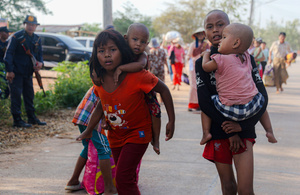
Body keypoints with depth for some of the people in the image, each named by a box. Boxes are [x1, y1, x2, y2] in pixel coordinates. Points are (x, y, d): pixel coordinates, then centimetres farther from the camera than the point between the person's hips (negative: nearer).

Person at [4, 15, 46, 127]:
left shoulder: (37, 39, 10)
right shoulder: (17, 37, -9)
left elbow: (39, 54, 17)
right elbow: (9, 54, -12)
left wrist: (40, 63, -7)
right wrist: (9, 70, -18)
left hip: (28, 73, 7)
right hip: (16, 72, -7)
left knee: (29, 96, 14)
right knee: (16, 96, -4)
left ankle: (32, 118, 24)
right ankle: (17, 120, 0)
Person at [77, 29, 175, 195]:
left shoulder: (136, 76, -26)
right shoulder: (99, 80, -9)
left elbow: (163, 90, -13)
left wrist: (171, 121, -12)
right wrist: (88, 131, 13)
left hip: (137, 133, -6)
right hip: (115, 135, 6)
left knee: (123, 178, -17)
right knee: (126, 178, 18)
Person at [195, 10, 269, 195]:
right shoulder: (202, 63, 1)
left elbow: (262, 97, -3)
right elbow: (204, 102, -7)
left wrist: (242, 126, -16)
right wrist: (228, 129, -13)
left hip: (242, 130, -1)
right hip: (217, 130, 1)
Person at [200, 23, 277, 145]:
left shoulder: (221, 60, -10)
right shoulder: (246, 57, 8)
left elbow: (205, 67, 5)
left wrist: (206, 54, 23)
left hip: (230, 110, -5)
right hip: (252, 106, 5)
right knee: (261, 101, 36)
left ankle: (206, 132, 7)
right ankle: (269, 131, 27)